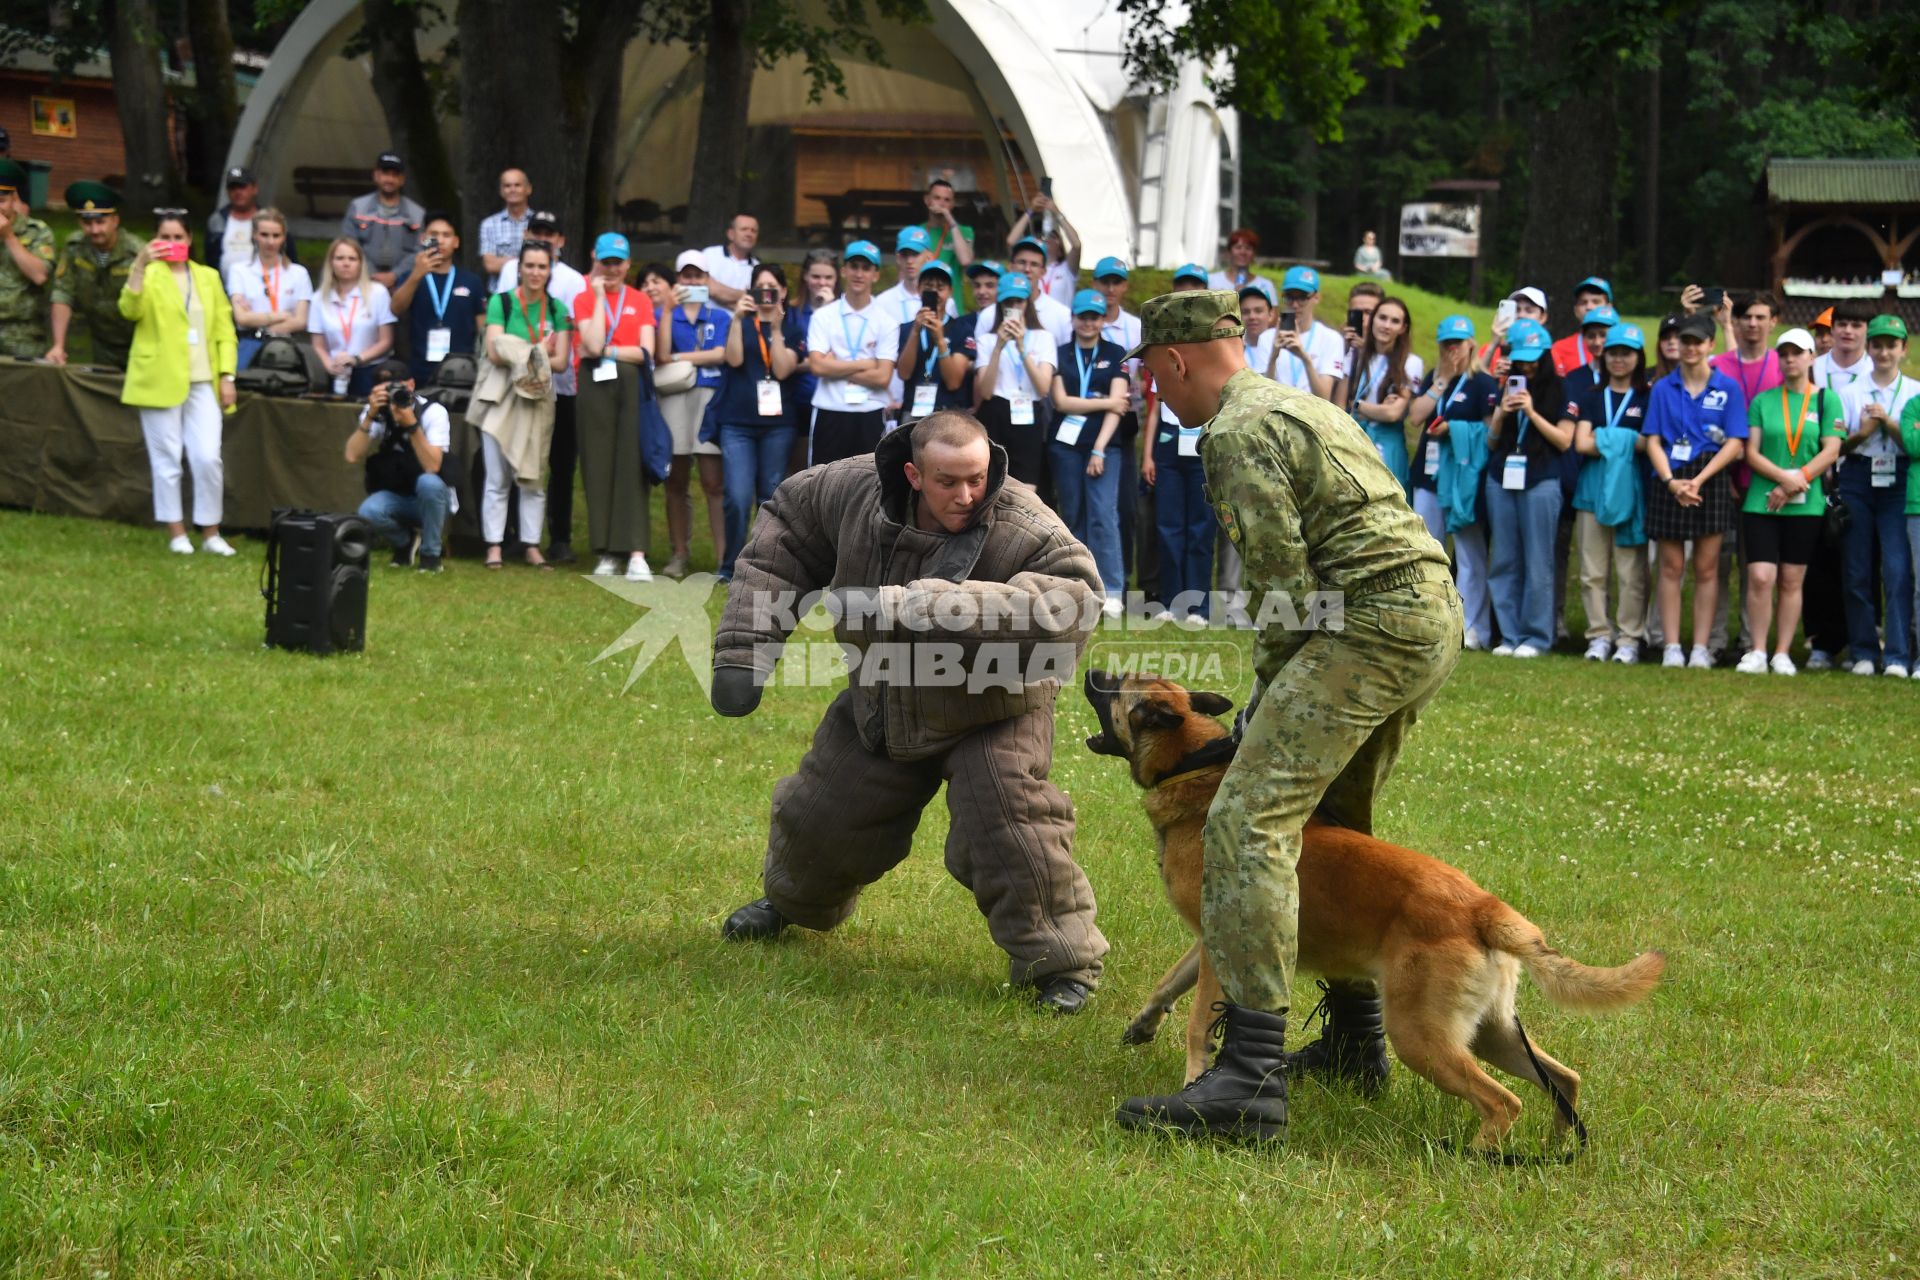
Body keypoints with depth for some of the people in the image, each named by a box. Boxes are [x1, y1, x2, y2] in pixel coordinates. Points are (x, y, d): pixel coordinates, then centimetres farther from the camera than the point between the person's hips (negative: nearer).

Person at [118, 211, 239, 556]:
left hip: (202, 382, 2)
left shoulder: (208, 277, 13)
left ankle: (210, 533, 7)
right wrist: (139, 266, -28)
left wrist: (227, 375, 2)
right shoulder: (149, 275, 2)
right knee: (167, 460, 2)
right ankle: (176, 533, 11)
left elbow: (224, 330, 12)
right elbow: (130, 309, -17)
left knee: (208, 458, -5)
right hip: (160, 381, -2)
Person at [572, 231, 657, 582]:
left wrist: (605, 351, -6)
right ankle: (605, 554, 4)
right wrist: (600, 297, -5)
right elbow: (593, 345, -10)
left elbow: (646, 351, 0)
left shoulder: (641, 301, 11)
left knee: (632, 467, -7)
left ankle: (636, 554, -14)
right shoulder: (584, 299, 7)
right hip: (595, 385, 0)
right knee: (598, 466, 0)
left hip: (632, 385, 0)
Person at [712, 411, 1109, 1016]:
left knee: (1008, 824, -25)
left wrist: (946, 606, -56)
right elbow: (782, 538, -2)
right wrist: (744, 648, -8)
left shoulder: (1025, 529, -34)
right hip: (880, 703, 5)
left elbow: (1071, 604, -51)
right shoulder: (853, 490, -20)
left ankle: (1060, 963, -8)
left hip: (990, 710, -5)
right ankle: (795, 901, 55)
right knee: (822, 817, 19)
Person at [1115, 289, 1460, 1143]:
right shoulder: (1299, 407, 25)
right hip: (1435, 616, 11)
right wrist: (1281, 688, 21)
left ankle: (1250, 1077, -25)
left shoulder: (1237, 433, -7)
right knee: (1336, 822, 24)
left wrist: (1269, 686, 0)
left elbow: (1285, 576, -12)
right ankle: (1354, 1038, 31)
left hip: (1373, 622, -11)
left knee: (1251, 816, -16)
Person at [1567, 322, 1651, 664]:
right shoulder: (1589, 397, 12)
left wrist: (1603, 440, -10)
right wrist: (1630, 440, -5)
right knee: (1592, 571, 1)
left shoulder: (1648, 399, 6)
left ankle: (1629, 638, 1)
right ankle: (1599, 635, 8)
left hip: (1631, 491, -2)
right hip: (1592, 490, 2)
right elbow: (1581, 443, 1)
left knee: (1631, 573, -4)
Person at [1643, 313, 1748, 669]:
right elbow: (1653, 441, 4)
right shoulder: (1663, 389, 7)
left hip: (1711, 481, -1)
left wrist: (1699, 480, -13)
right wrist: (1671, 481, -12)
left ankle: (1701, 648, 4)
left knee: (1706, 568, 1)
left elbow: (1735, 443, -3)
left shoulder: (1728, 388, 2)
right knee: (1671, 566, 2)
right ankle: (1671, 647, 4)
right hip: (1670, 482, 1)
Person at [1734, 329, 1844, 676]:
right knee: (1760, 578, -9)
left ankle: (1782, 654, 9)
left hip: (1805, 505, 0)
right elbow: (1751, 452, 1)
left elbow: (1831, 452, -3)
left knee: (1791, 582, 3)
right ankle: (1757, 652, -1)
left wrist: (1796, 484, -11)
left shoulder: (1826, 400, 5)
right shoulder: (1763, 401, 8)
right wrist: (1783, 476, -14)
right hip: (1761, 502, 0)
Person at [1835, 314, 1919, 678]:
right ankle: (1863, 652, 10)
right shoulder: (1851, 392, 11)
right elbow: (1836, 446, 7)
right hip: (1858, 480, 2)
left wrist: (1888, 423, -15)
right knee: (1857, 570, 2)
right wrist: (1861, 434, -10)